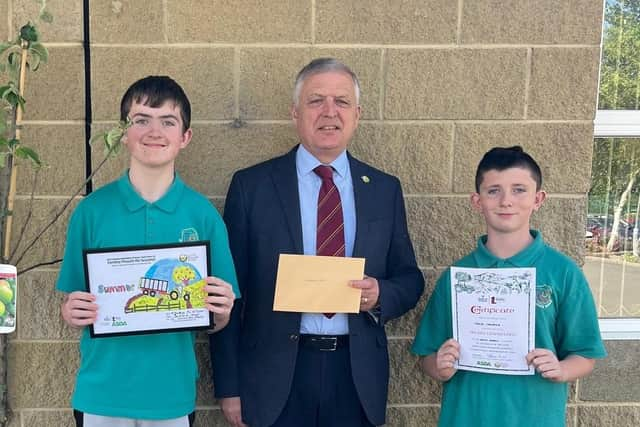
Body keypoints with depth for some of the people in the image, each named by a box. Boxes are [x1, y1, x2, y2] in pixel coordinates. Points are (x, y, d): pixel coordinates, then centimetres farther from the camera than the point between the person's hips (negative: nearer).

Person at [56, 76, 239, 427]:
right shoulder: (92, 210, -4)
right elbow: (72, 303, 3)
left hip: (173, 393, 0)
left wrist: (221, 312, -19)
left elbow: (215, 323, 1)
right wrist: (72, 313, -18)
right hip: (101, 393, 0)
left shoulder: (203, 214, -4)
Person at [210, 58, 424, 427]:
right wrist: (229, 387, -4)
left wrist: (380, 295, -13)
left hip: (357, 377, 3)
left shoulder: (385, 189, 5)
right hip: (275, 375, -2)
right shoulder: (251, 185, -2)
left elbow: (410, 280, 9)